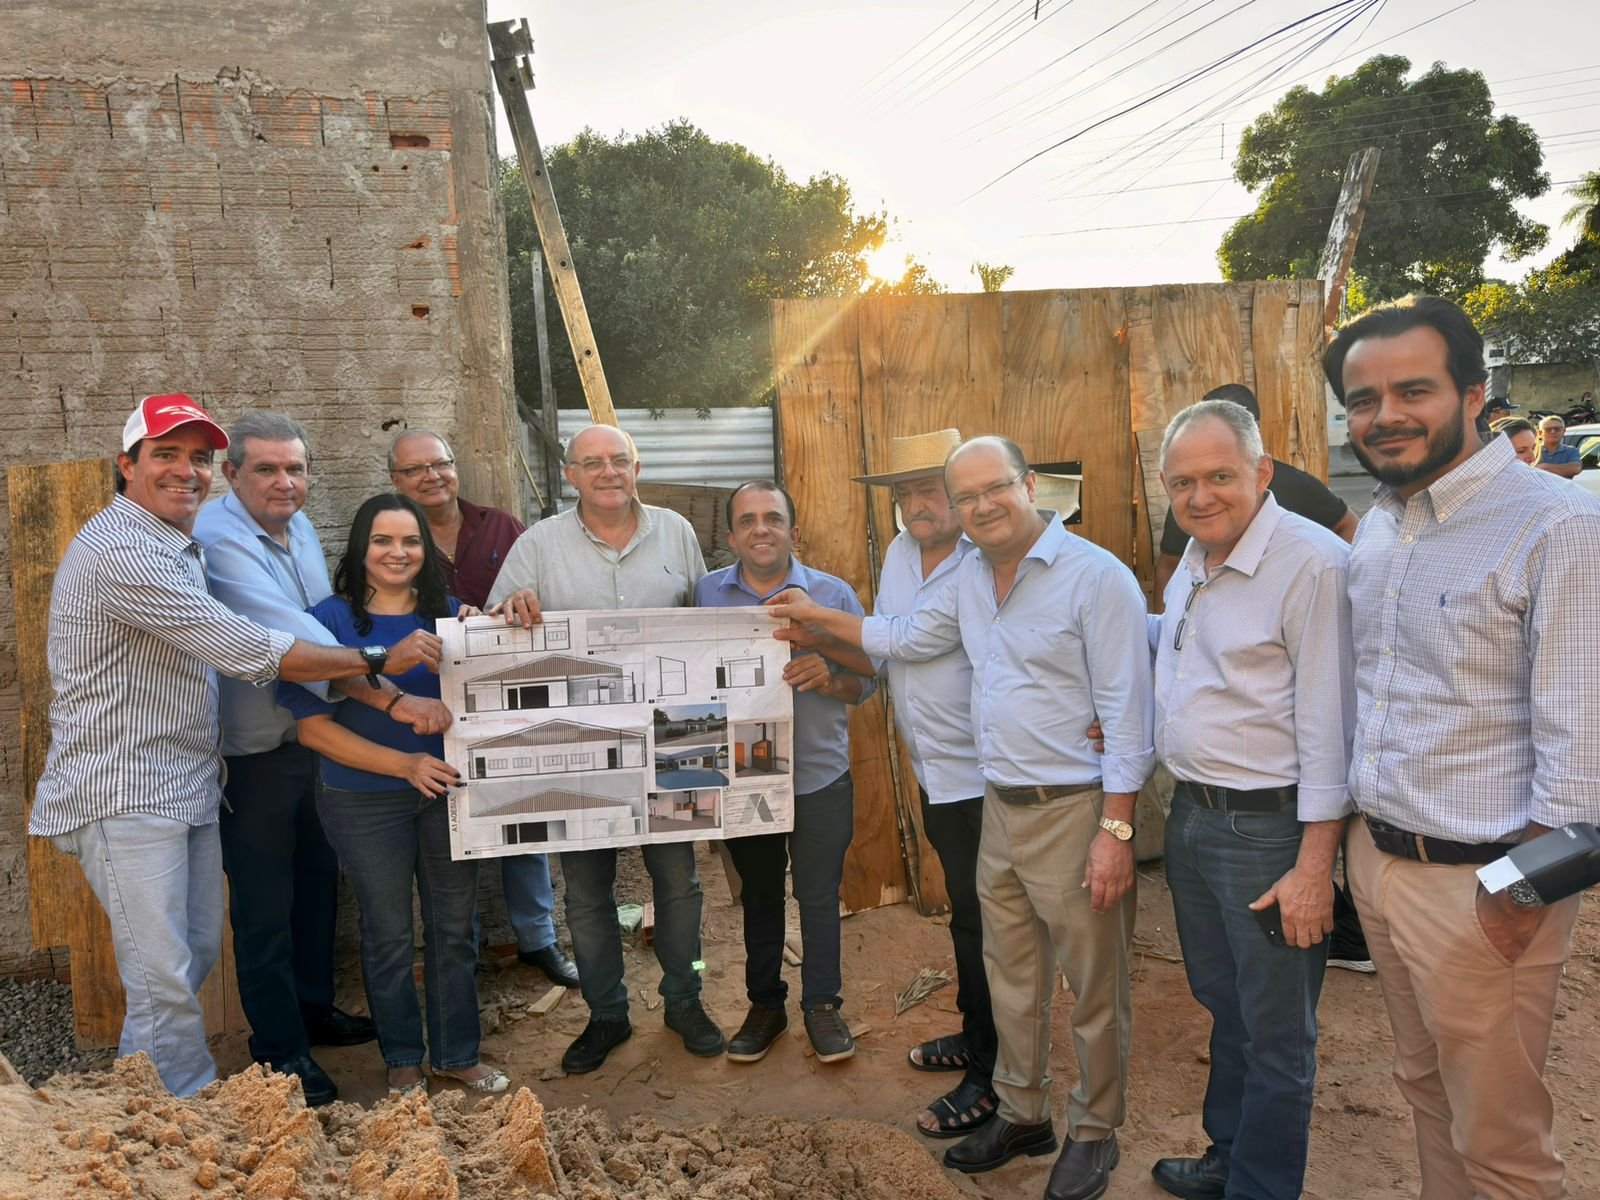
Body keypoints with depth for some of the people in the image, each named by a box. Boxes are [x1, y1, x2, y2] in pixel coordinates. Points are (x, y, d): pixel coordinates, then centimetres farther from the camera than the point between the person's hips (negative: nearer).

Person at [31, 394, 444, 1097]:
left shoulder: (180, 544, 16)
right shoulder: (121, 550, -18)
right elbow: (248, 652, -23)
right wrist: (378, 661, -20)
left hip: (185, 786, 10)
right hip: (124, 794, -10)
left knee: (198, 954, 15)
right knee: (165, 979, -6)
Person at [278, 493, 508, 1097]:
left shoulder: (452, 613, 1)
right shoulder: (329, 620, -9)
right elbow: (312, 726, -12)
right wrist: (405, 763, -21)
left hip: (448, 791, 3)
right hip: (366, 803, -3)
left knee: (455, 927, 13)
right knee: (390, 935, 12)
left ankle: (457, 1054, 33)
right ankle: (402, 1060, 34)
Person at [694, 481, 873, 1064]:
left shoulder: (833, 594, -3)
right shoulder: (706, 594, 1)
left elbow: (868, 678, -2)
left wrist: (828, 676, -21)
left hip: (819, 778, -1)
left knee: (819, 897, 9)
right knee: (759, 896, 16)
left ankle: (822, 1004, 27)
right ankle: (765, 1004, 33)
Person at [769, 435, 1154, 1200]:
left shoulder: (1096, 577, -15)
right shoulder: (971, 576, 8)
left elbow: (1125, 712, -17)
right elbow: (907, 638, 22)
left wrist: (1116, 829, -19)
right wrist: (817, 616, 21)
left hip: (1075, 809, -7)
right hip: (1000, 807, 7)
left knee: (1094, 988, 9)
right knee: (1011, 977, 18)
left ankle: (1094, 1134, 28)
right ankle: (1021, 1114, 36)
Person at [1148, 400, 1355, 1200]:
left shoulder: (1314, 563, -18)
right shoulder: (1193, 564, 8)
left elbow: (1328, 727, -20)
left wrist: (1313, 866, -20)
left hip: (1268, 827, -8)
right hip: (1189, 816, 8)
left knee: (1275, 1035, 9)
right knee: (1223, 1006, 23)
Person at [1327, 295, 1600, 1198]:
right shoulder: (1378, 524, 7)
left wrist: (1526, 894, -16)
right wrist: (1363, 835, 9)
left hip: (1479, 883, -6)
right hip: (1377, 856, 7)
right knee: (1426, 1091, 21)